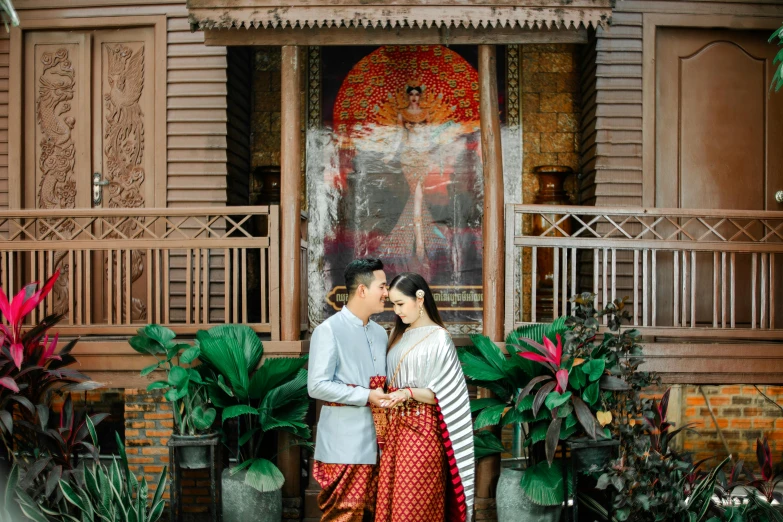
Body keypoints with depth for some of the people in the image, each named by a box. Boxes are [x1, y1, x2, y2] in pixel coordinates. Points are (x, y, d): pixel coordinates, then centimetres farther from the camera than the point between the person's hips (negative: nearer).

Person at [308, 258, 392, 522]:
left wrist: (387, 397, -1)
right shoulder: (329, 330, -10)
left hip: (376, 443, 7)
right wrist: (366, 396, -17)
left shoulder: (380, 333, 14)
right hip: (344, 446, -7)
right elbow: (317, 386, -16)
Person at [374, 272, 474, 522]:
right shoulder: (398, 334, 13)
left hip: (422, 429, -7)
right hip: (396, 426, 7)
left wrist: (409, 393, -26)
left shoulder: (438, 339, -9)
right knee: (390, 498, 7)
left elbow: (444, 395, -13)